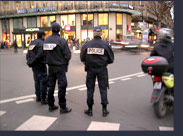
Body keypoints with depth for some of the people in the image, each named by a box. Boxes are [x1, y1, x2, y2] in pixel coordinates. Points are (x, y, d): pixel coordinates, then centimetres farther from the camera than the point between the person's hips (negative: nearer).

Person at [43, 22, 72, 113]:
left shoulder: (46, 40, 2)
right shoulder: (62, 41, -15)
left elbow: (45, 53, 4)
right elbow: (67, 55, -14)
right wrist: (65, 62, 5)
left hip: (50, 66, 6)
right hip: (60, 67, -6)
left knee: (51, 86, 14)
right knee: (62, 86, 0)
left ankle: (51, 105, 24)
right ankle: (63, 107, 6)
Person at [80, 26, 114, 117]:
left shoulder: (87, 44, -5)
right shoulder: (105, 44, -6)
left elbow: (82, 58, -2)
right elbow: (111, 59, -2)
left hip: (90, 69, 1)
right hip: (102, 70, 0)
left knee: (90, 89, 11)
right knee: (103, 89, 9)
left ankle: (90, 109, 17)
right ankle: (104, 109, 12)